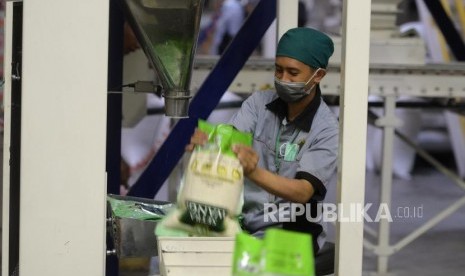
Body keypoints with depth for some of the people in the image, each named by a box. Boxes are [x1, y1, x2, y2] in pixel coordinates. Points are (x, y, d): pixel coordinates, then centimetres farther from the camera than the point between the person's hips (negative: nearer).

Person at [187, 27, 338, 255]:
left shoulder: (327, 129, -11)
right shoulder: (259, 103, 2)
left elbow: (303, 192, -23)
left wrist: (254, 172, -40)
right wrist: (206, 141, -38)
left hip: (293, 234, -3)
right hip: (244, 222, 4)